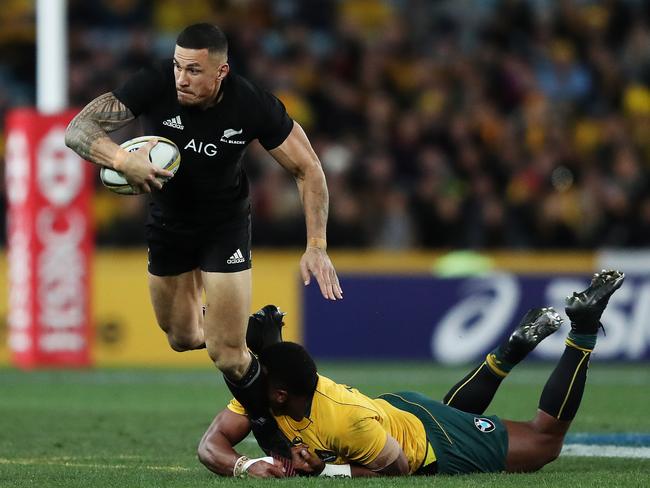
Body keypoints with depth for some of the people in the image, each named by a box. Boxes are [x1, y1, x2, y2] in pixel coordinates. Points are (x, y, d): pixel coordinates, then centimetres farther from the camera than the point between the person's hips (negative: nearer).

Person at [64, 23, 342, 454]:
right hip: (168, 220, 3)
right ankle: (260, 330, 47)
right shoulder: (155, 84, -27)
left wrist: (317, 246, -19)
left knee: (226, 352, -14)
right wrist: (122, 160, -48)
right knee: (182, 338, 16)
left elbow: (307, 168, -13)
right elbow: (77, 131, -28)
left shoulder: (252, 105, -27)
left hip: (226, 224, -3)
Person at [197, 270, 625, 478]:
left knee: (546, 441, 12)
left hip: (435, 445, -7)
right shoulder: (259, 391, -25)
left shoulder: (347, 418, -43)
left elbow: (398, 468, -29)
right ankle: (514, 348, 42)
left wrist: (326, 471, -39)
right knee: (457, 410, 42)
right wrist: (246, 466, -44)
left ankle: (583, 334, 18)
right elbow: (211, 445, -22)